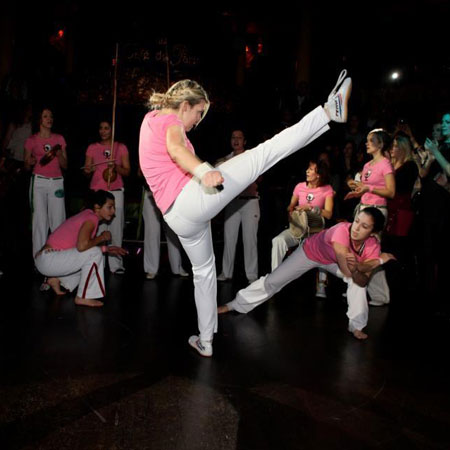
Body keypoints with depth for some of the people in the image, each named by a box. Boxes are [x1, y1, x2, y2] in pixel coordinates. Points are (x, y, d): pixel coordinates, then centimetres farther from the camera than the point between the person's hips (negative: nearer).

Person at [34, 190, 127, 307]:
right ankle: (83, 297, -11)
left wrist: (106, 249, 8)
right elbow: (82, 246, -31)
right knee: (94, 253, -20)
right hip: (48, 259, -10)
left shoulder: (87, 215, 11)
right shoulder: (91, 218, -16)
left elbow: (86, 245, 15)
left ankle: (57, 279, 19)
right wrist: (102, 237, -15)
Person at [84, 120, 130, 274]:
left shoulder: (121, 148, 10)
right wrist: (88, 171, -11)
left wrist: (116, 167, -13)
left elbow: (127, 171, 6)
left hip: (115, 191, -1)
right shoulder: (92, 148, 14)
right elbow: (86, 171, 13)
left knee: (116, 227, -7)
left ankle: (116, 264, -4)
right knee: (97, 228, -6)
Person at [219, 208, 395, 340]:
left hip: (333, 260, 3)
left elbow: (363, 282, -24)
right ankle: (235, 305, 19)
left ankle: (357, 325, -7)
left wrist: (357, 268, -46)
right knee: (272, 280, -2)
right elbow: (347, 271, -42)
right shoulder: (341, 231, -43)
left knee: (357, 276, -25)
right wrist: (379, 260, -41)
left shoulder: (373, 246, -27)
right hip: (310, 252, -3)